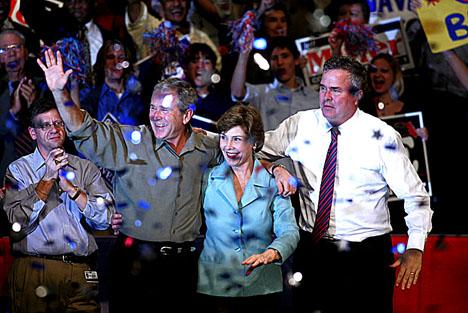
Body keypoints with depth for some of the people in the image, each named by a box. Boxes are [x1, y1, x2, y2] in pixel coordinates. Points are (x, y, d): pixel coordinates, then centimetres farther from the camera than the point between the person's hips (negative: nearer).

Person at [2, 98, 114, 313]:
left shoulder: (86, 169, 12)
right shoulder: (18, 170, 6)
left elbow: (104, 220, 2)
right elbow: (15, 224, -7)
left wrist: (69, 186, -7)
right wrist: (47, 179, -7)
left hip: (81, 273, 2)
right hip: (35, 270, -2)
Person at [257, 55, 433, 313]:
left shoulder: (381, 136, -9)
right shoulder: (301, 124, 0)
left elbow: (415, 195, -6)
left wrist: (415, 248, -14)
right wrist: (276, 169, -9)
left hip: (366, 256, -3)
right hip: (311, 250, 3)